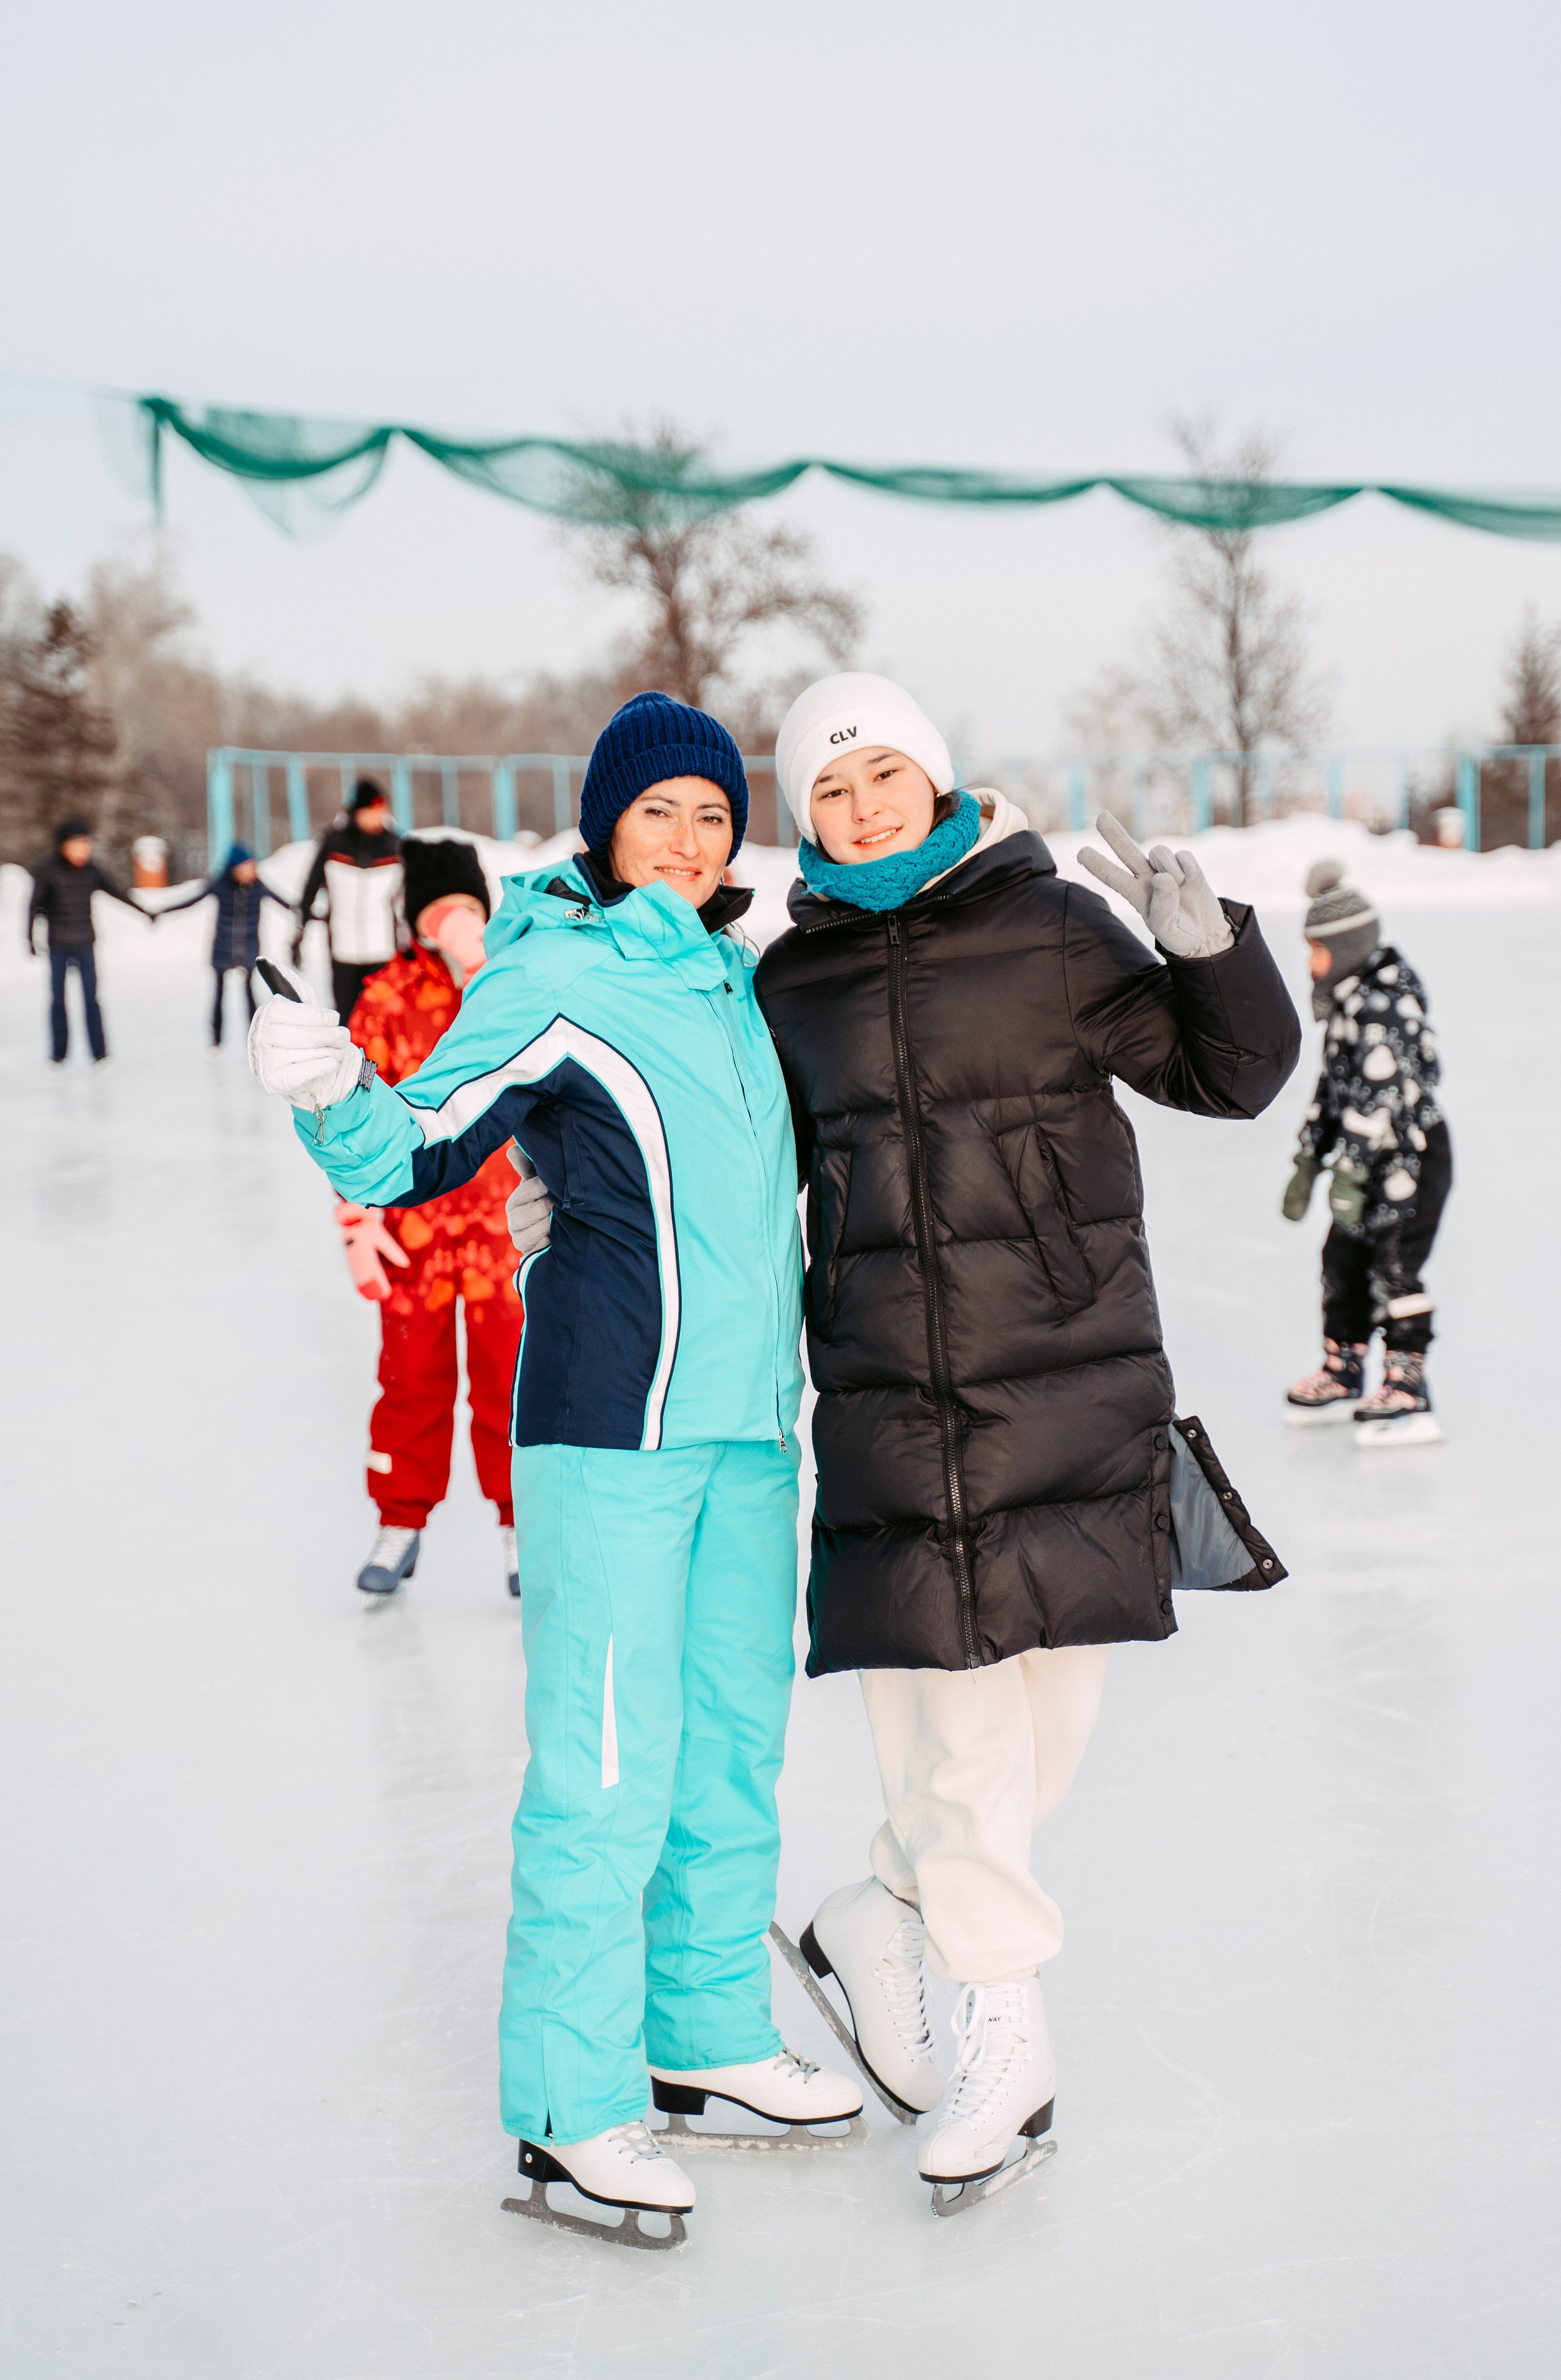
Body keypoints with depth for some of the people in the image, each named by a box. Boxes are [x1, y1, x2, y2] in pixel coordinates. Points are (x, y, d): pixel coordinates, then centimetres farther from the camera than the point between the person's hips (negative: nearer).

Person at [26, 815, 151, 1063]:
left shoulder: (93, 872, 0)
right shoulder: (48, 872, -9)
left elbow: (118, 892, 10)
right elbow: (34, 906, -10)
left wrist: (145, 913, 15)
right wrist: (31, 939, -17)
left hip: (85, 945, 2)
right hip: (58, 946, -2)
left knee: (91, 999, -1)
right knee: (58, 999, 5)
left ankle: (99, 1053, 3)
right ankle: (59, 1054, 15)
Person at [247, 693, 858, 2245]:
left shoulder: (735, 978, 13)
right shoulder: (551, 979, -8)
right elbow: (416, 1152, -14)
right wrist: (329, 1096, -32)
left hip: (746, 1417, 8)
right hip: (611, 1421, -8)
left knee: (735, 1737, 15)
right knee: (609, 1764, -6)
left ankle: (707, 2029, 31)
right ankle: (570, 2106, 4)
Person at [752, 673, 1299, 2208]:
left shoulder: (1049, 928, 1)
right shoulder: (793, 982, 9)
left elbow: (1230, 1074, 3)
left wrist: (1208, 947, -13)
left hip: (1067, 1377, -1)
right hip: (886, 1394, 1)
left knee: (1053, 1694, 3)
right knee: (944, 1714, -1)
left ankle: (888, 1910, 27)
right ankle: (1003, 2026, 15)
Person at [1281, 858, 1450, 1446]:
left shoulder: (1383, 1005, -20)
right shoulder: (1346, 1003, 12)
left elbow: (1380, 1095, -25)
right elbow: (1333, 1086, 18)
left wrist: (1350, 1171, -27)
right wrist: (1308, 1161, 18)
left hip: (1411, 1153, -10)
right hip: (1369, 1160, 10)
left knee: (1394, 1262, -8)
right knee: (1343, 1257, 14)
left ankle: (1407, 1387, -3)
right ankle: (1342, 1373, 26)